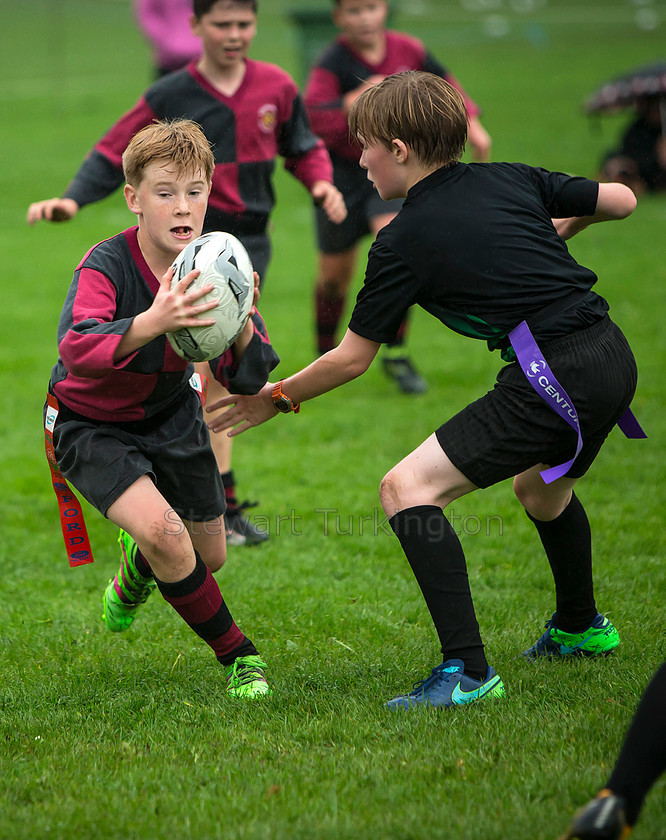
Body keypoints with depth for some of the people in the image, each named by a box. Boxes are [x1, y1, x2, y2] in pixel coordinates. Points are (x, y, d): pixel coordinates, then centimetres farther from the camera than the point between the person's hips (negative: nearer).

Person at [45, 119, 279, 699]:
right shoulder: (106, 266, -30)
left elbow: (246, 378, -20)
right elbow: (74, 349, -48)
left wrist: (241, 323, -41)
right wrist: (152, 322, -63)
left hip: (171, 417, 5)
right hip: (91, 425, -5)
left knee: (209, 557, 15)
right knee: (164, 532, -27)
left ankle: (133, 580, 52)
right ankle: (238, 656, -6)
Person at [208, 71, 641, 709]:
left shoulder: (402, 242, -3)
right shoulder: (510, 178, 13)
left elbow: (351, 358, 4)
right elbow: (621, 199, 18)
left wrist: (277, 398, 19)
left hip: (555, 380, -8)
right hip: (613, 355, 9)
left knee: (408, 489, -8)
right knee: (539, 487, 35)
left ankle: (467, 669, -17)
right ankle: (580, 626, 59)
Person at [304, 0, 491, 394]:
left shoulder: (407, 50, -6)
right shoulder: (332, 65, -18)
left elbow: (442, 81, 12)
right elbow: (312, 117, -32)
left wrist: (470, 123, 6)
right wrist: (353, 102, -44)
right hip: (342, 171, -2)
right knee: (336, 272, 7)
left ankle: (396, 354, -10)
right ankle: (326, 353, 34)